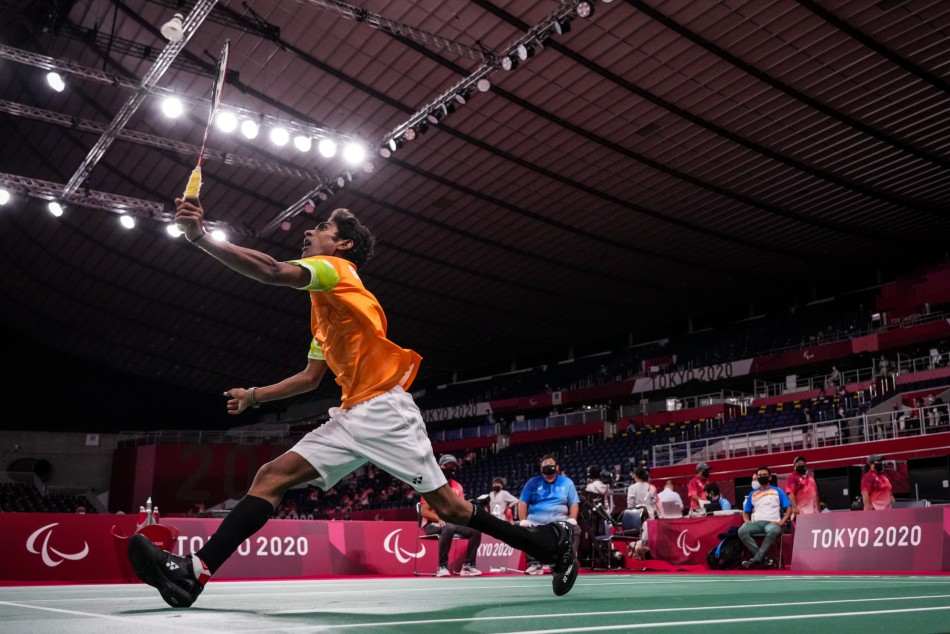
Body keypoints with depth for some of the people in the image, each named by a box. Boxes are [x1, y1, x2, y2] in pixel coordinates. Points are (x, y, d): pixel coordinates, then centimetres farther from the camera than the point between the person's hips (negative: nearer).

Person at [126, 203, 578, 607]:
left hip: (384, 408, -9)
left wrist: (199, 237, -24)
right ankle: (194, 572, -11)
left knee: (448, 506, -5)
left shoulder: (337, 269, -4)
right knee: (271, 476, -5)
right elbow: (311, 377, 29)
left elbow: (273, 271, -24)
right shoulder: (322, 308, 24)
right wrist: (255, 396, 27)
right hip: (351, 416, 9)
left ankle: (553, 543, 10)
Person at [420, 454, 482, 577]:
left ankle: (468, 565, -11)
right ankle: (442, 566, -30)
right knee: (449, 528, -39)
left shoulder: (458, 486, 12)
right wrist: (439, 518, -27)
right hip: (433, 523, -6)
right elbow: (424, 511, -10)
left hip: (454, 522, 6)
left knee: (475, 530, -16)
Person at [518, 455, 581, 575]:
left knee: (575, 530, -27)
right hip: (536, 520, 0)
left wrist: (572, 519, -11)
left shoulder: (567, 482, 10)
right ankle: (535, 564, -22)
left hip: (560, 519, 0)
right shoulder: (533, 483, 9)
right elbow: (523, 502, 4)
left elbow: (574, 503, 7)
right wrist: (523, 520, -11)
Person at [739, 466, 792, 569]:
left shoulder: (778, 491, 14)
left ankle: (757, 559, -35)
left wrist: (781, 522, -9)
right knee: (742, 530, -32)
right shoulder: (753, 494, 22)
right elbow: (745, 512, 24)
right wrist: (747, 521, 0)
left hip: (772, 523, -3)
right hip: (757, 522, 3)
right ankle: (762, 559, -29)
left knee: (773, 531, -42)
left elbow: (789, 509, 8)